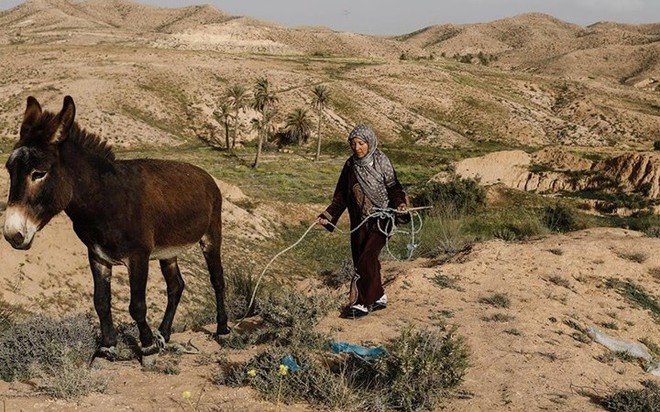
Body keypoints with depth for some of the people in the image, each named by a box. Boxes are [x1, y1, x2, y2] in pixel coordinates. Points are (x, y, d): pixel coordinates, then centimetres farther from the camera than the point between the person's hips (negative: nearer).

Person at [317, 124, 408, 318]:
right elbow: (341, 197, 9)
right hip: (359, 221, 5)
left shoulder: (381, 162, -8)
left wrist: (399, 204, -27)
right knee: (361, 261, 7)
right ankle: (379, 298, 23)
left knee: (367, 260, -12)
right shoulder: (350, 165, 5)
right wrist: (327, 216, -1)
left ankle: (361, 303, -5)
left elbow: (394, 188, -6)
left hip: (380, 220, -5)